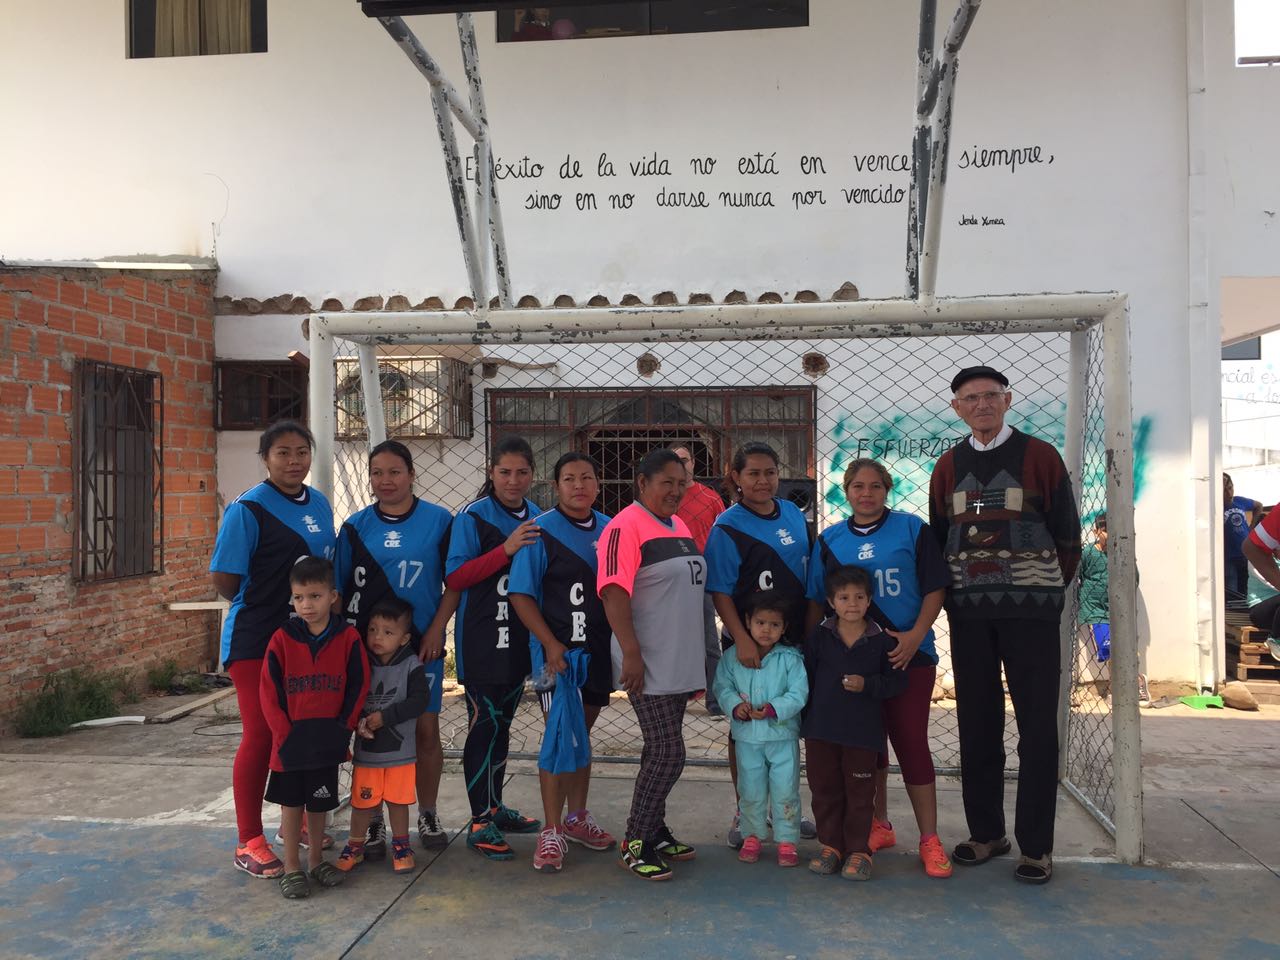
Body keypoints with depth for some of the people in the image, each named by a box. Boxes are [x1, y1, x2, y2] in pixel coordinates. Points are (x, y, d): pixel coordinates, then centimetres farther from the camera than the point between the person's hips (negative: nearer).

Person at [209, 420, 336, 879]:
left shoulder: (319, 503, 8)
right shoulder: (249, 508, -13)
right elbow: (224, 577, -14)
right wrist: (253, 604, -1)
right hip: (258, 639, -6)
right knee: (261, 736, -2)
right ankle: (249, 842, 11)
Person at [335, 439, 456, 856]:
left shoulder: (438, 521, 0)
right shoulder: (355, 526, 4)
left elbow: (454, 582, 1)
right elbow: (340, 589, 7)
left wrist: (436, 630, -8)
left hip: (422, 644, -1)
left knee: (426, 731, 4)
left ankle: (428, 815, 22)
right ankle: (373, 822, 18)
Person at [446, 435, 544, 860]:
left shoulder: (538, 519, 9)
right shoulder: (473, 517, -7)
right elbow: (455, 577, -15)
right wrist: (506, 549, -22)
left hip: (519, 640, 6)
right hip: (481, 640, -6)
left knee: (502, 724, 15)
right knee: (484, 725, -2)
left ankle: (495, 807, 28)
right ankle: (480, 822, 7)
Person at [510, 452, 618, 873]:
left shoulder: (610, 530, 7)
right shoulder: (541, 531, -8)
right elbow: (521, 594, -10)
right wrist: (551, 644, -17)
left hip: (599, 650, 5)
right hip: (558, 651, -5)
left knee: (582, 733, 16)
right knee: (559, 736, -4)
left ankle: (577, 818, 30)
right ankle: (551, 831, 7)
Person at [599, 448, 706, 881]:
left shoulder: (679, 526, 15)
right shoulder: (626, 527, -13)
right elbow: (614, 593, -21)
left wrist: (698, 656, 22)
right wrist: (631, 653, -25)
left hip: (681, 662, 8)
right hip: (649, 665, -8)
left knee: (661, 750, 15)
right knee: (668, 752, -7)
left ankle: (654, 830, 27)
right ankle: (635, 843, 6)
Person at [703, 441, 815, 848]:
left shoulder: (792, 513, 6)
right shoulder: (727, 527, -11)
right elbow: (720, 592, -14)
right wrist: (742, 640, -23)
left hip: (794, 639, 6)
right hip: (749, 643, -5)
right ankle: (744, 813, 20)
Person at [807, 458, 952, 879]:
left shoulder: (912, 530, -1)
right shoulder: (830, 540, 8)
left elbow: (934, 589, -3)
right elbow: (816, 601, 10)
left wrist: (915, 636, -15)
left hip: (909, 655, -3)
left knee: (912, 742, -3)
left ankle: (929, 840, 7)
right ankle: (878, 827, 28)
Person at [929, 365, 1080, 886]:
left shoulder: (1040, 457, 0)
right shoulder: (948, 466, 10)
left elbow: (1067, 534, 2)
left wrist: (1046, 589, 6)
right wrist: (951, 594, 9)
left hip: (1031, 610, -3)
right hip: (968, 613, 4)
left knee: (1036, 726, -1)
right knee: (976, 724, 9)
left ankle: (1036, 844, 10)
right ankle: (986, 830, 22)